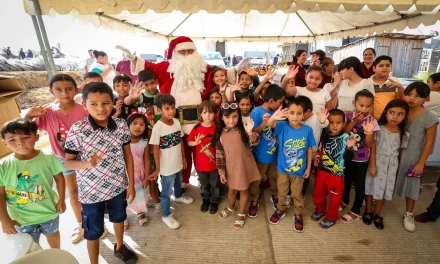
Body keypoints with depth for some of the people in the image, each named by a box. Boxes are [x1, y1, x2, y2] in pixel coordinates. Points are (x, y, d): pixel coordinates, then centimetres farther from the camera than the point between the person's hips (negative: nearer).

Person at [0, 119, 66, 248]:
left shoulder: (48, 158, -19)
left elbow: (59, 177, -7)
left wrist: (61, 200, -7)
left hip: (49, 211, 1)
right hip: (22, 218, 0)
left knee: (52, 233, 28)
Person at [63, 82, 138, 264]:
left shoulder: (121, 125, -11)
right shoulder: (77, 130, -20)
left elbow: (128, 155, -1)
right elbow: (67, 162, -11)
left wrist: (131, 183, 1)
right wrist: (86, 163, -33)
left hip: (118, 186, 4)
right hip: (91, 190, -3)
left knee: (119, 218, 28)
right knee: (94, 231, 17)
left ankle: (119, 247, 58)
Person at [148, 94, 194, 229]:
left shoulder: (177, 122, -6)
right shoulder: (158, 127, -24)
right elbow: (155, 149, -19)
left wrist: (183, 157, 11)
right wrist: (157, 169, -15)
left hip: (178, 163, 6)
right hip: (167, 167, -6)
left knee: (178, 183, 32)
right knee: (166, 192, 11)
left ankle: (178, 196, 62)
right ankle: (166, 215, 32)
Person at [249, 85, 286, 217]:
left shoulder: (275, 112, -1)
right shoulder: (257, 112, -18)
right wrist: (264, 123, -31)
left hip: (274, 152, 5)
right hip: (261, 154, -5)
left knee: (274, 177, 23)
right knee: (256, 179, 12)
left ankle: (275, 196, 46)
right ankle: (254, 201, 31)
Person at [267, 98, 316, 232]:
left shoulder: (307, 130, -15)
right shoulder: (283, 126, -18)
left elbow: (309, 150, -4)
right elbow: (270, 124, -39)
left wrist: (308, 168, 0)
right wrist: (273, 117, -63)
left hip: (299, 170, 0)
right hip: (282, 168, 0)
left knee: (297, 194, 20)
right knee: (281, 192, 22)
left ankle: (298, 215, 43)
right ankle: (280, 210, 47)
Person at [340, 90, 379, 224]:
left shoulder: (372, 121, -15)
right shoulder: (348, 116, -9)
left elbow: (370, 145, -17)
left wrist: (368, 132, -33)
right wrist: (354, 121, -25)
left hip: (362, 159, -2)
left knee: (359, 185, 7)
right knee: (346, 180, 21)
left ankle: (356, 211, 24)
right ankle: (345, 201, 46)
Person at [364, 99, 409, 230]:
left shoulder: (403, 134, -1)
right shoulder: (379, 129, -11)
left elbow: (401, 150, 4)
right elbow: (373, 148, -11)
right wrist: (372, 165, -13)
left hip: (392, 165, 3)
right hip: (377, 162, -3)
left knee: (384, 189, 12)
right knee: (371, 187, 8)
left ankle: (377, 214, 31)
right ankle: (368, 211, 29)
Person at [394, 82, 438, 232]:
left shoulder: (429, 118, -14)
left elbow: (429, 142, -10)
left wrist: (421, 163, -10)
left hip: (413, 158, -2)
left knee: (412, 186, 12)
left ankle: (409, 215, 31)